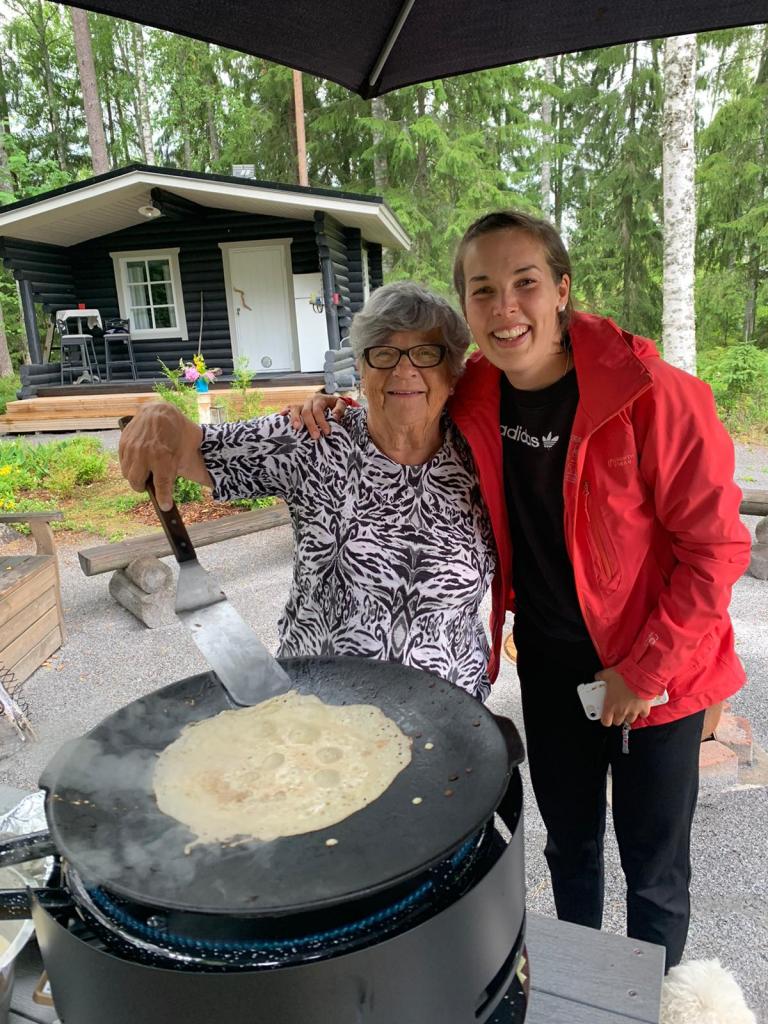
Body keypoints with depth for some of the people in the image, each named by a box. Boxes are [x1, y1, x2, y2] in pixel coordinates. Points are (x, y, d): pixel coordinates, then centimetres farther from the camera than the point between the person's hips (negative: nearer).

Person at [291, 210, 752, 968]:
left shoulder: (653, 397, -23)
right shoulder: (473, 401, -9)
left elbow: (715, 547, -17)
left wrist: (646, 670, -15)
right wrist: (337, 415, -8)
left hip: (654, 672, -4)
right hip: (549, 659, 5)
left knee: (654, 868, 14)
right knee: (568, 841, 24)